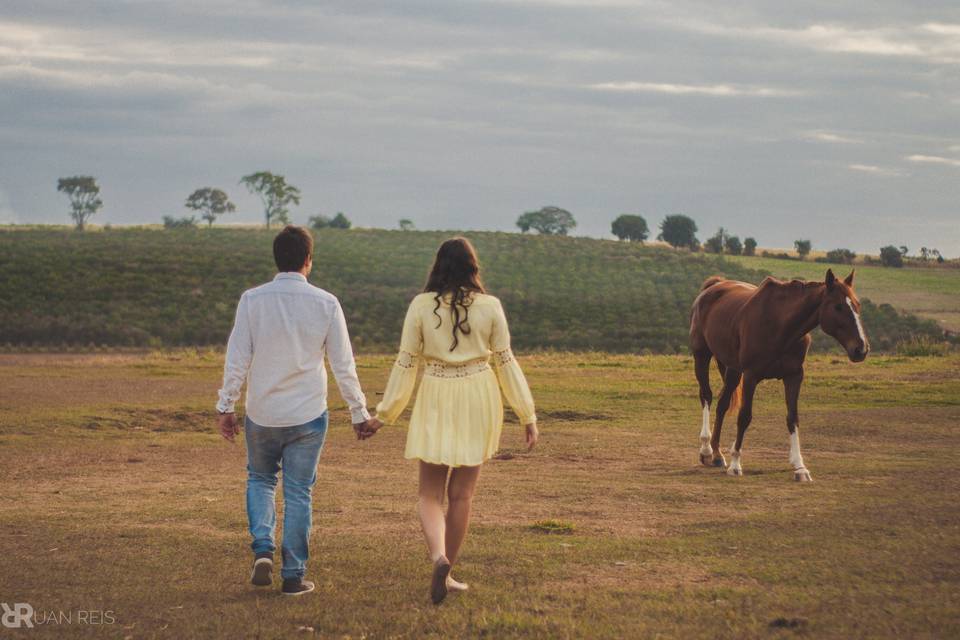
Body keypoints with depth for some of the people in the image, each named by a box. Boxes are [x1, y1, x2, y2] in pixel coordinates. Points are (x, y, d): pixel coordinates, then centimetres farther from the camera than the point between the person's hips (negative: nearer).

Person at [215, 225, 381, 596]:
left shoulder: (252, 300, -7)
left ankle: (263, 549, 2)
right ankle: (293, 576, 11)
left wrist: (225, 407, 2)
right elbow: (343, 365, -3)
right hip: (308, 415, 0)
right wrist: (359, 413, 6)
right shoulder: (326, 304, -6)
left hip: (262, 414, 0)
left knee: (260, 480, 21)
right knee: (298, 493, 8)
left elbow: (237, 359, -6)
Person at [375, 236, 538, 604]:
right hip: (479, 399, 1)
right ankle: (446, 573, 16)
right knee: (461, 494, 11)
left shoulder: (422, 306, -5)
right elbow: (506, 363, -1)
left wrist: (385, 414, 6)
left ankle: (438, 557, -21)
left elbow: (406, 363, -3)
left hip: (436, 402, -1)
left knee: (430, 493, 6)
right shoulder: (490, 307, -3)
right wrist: (527, 415, 6)